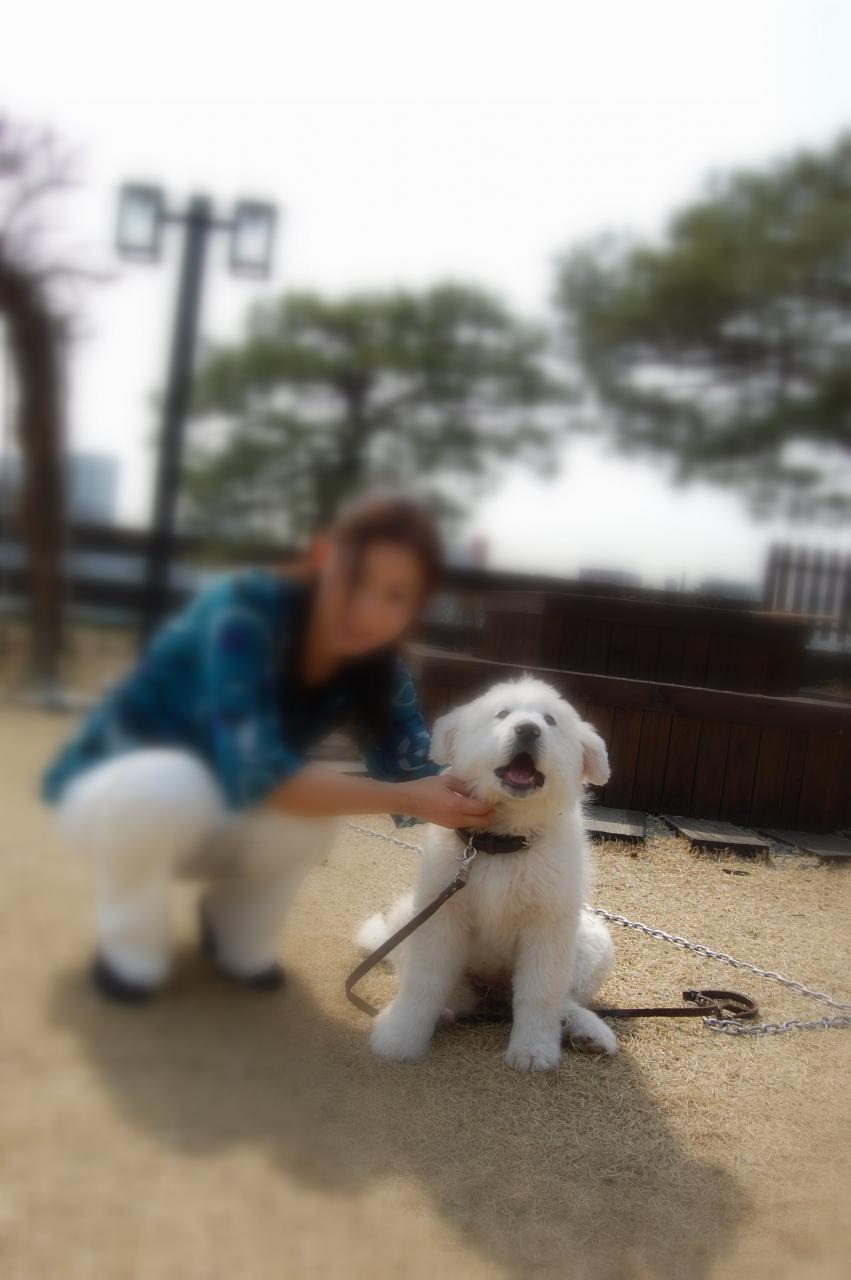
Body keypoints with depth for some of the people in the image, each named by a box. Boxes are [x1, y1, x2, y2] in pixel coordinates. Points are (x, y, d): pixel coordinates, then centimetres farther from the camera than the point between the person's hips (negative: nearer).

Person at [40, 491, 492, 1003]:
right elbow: (254, 770, -40)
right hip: (111, 790, -4)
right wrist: (404, 796, -43)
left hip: (212, 820, 4)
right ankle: (129, 945, -7)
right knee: (169, 787, -38)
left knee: (310, 805, -27)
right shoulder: (245, 611, -31)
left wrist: (470, 793, -37)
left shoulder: (380, 668, -12)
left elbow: (410, 776, -17)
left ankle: (237, 931, 4)